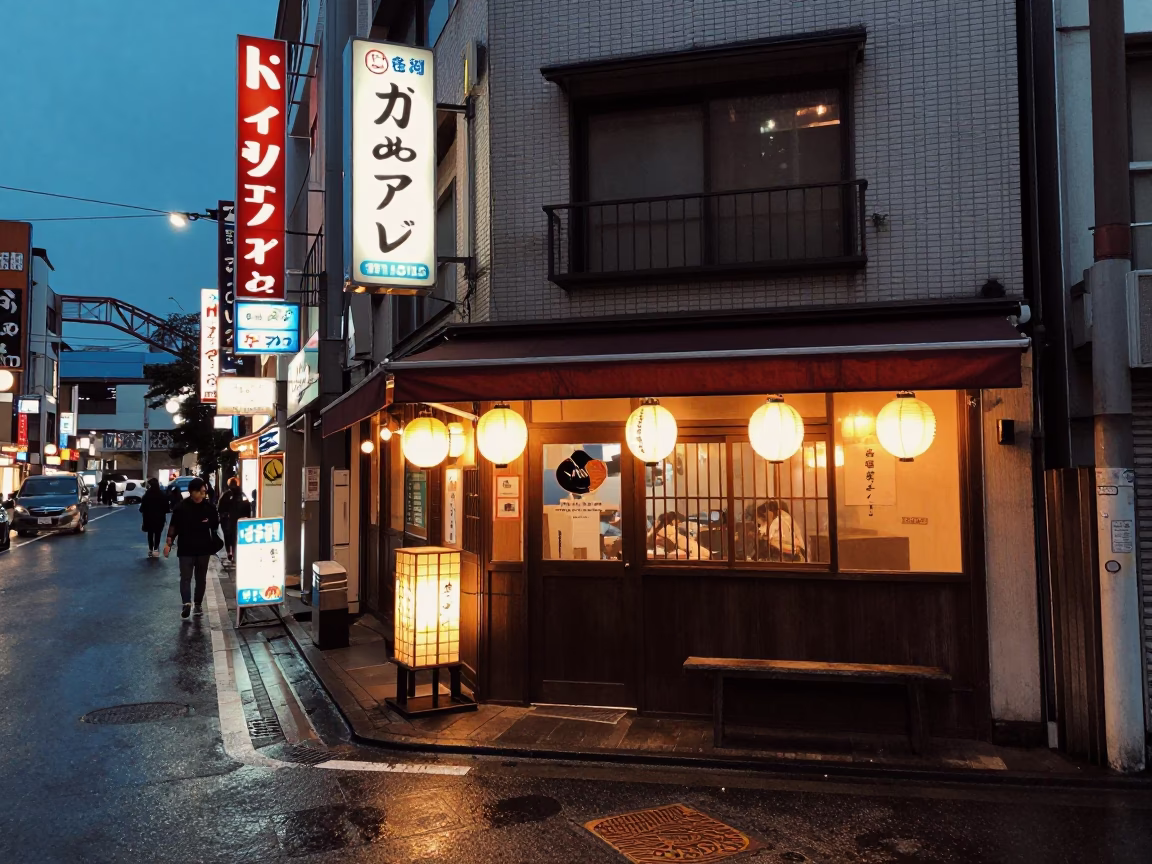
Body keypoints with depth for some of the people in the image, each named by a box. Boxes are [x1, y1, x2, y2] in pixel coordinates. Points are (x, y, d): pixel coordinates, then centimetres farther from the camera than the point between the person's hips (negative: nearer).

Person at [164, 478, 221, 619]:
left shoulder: (209, 506, -2)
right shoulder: (182, 507, -7)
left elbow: (215, 524, 13)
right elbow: (173, 526, -5)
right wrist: (169, 543, -9)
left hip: (204, 548, 2)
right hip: (186, 548, -2)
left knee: (201, 578, 11)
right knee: (185, 577, -8)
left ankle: (198, 604, 21)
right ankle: (186, 603, -17)